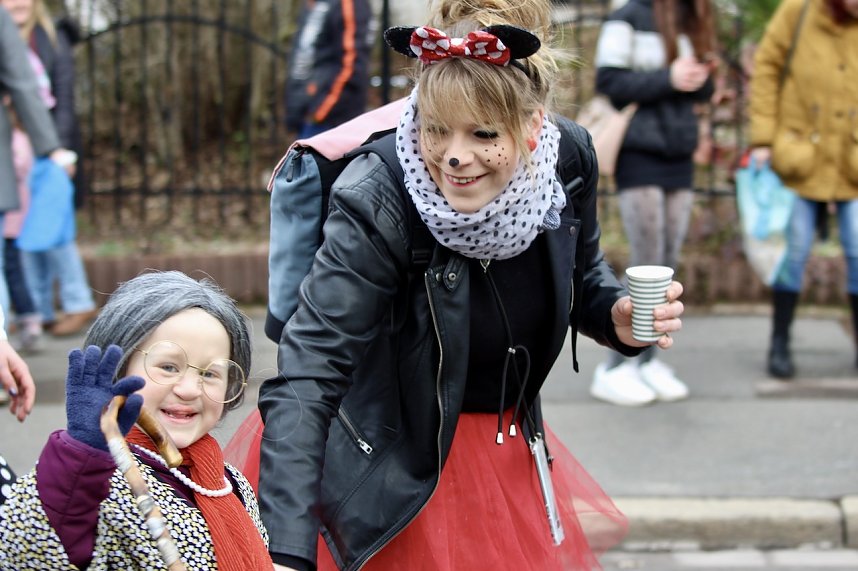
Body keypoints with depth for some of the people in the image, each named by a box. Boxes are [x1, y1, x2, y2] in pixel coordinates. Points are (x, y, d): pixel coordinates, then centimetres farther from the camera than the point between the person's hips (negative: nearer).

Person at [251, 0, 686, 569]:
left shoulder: (568, 160, -15)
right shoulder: (378, 205, -30)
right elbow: (307, 373, -34)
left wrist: (619, 318, -17)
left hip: (513, 448, 6)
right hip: (399, 469, -5)